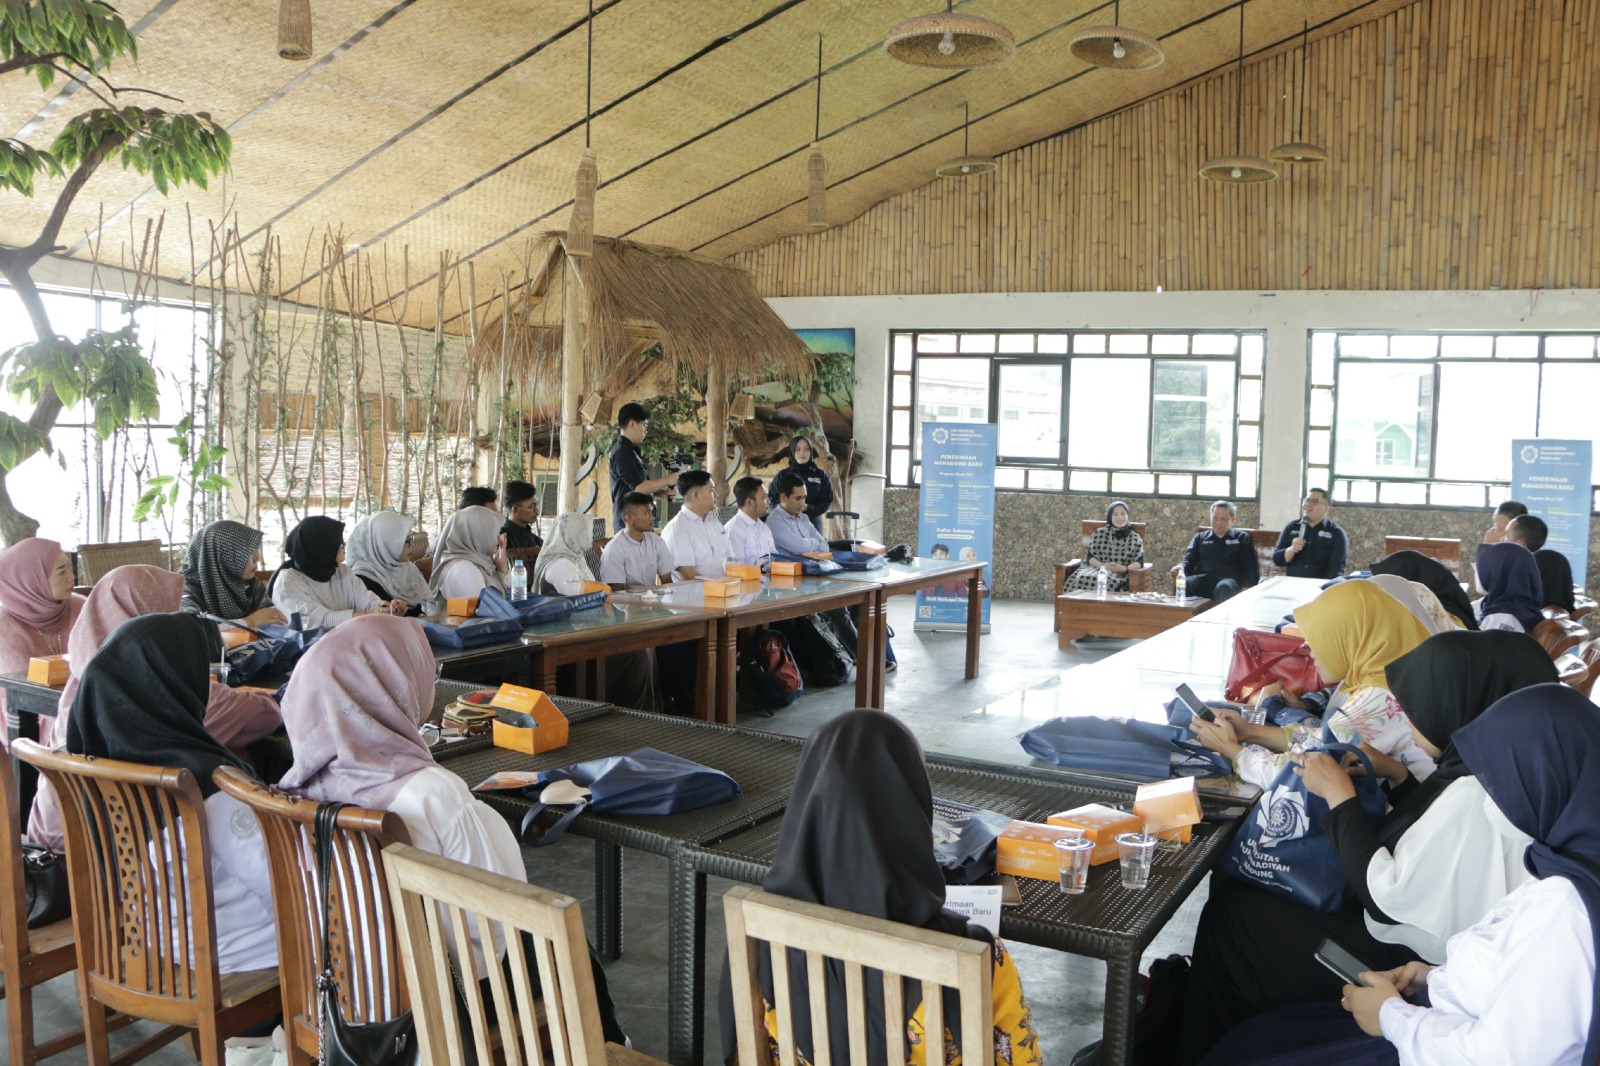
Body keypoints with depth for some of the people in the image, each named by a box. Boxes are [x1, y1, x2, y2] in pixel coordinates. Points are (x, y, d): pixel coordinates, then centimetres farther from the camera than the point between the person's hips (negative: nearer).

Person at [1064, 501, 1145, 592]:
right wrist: (1102, 565, -13)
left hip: (1121, 574, -1)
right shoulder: (1100, 534, 13)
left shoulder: (1134, 538, 11)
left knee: (1108, 581, -39)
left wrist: (1125, 568, -17)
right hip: (1097, 568, 1)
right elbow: (1090, 557, 7)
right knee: (1083, 578, -34)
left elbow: (1140, 562, 3)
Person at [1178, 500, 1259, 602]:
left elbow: (1250, 567, 12)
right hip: (1203, 578, 2)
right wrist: (1181, 567, -9)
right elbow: (1189, 559, 18)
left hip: (1229, 579, -1)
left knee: (1224, 588, -42)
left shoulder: (1242, 537, 22)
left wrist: (1250, 588, -8)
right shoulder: (1200, 537, 28)